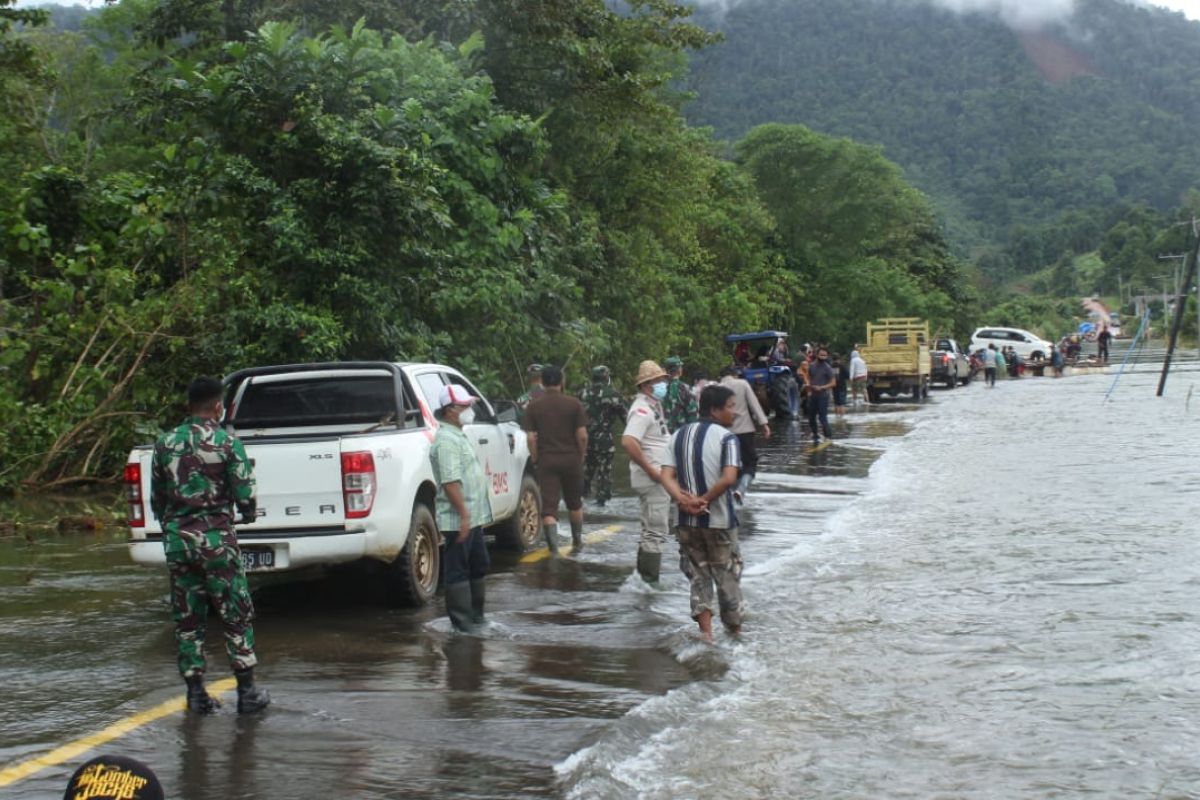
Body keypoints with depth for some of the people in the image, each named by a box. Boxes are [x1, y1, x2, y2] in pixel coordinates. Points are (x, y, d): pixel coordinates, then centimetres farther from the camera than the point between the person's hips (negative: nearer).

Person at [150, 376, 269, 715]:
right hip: (216, 537, -4)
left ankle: (196, 693, 11)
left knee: (187, 618, 10)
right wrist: (247, 516, 14)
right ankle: (247, 692, 6)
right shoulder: (227, 443, -7)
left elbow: (156, 497, 11)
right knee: (236, 615, 5)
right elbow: (245, 495, -8)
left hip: (177, 538, 4)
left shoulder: (166, 443, 5)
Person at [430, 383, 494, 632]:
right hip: (458, 520, -11)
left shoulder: (458, 436, 16)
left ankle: (475, 615, 28)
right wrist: (464, 515, -26)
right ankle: (461, 621, 1)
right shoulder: (446, 441, -18)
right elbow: (450, 482, -24)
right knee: (458, 571, -3)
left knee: (478, 567, 18)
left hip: (473, 517, 11)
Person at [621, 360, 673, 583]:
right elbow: (628, 441, -31)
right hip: (652, 479, -11)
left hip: (658, 476, 11)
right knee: (656, 531, -6)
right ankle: (652, 579, -2)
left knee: (652, 528, 18)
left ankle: (645, 573, 28)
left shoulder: (654, 406, 14)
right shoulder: (642, 409, -18)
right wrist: (651, 470, -26)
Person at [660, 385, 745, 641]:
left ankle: (706, 630, 5)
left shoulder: (679, 435, 6)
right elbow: (728, 478, -24)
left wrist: (684, 500, -16)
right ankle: (735, 630, 21)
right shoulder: (726, 438, -10)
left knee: (699, 576, 14)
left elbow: (667, 476, -4)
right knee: (727, 576, 11)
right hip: (719, 521, -4)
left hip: (688, 522, 4)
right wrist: (704, 500, -14)